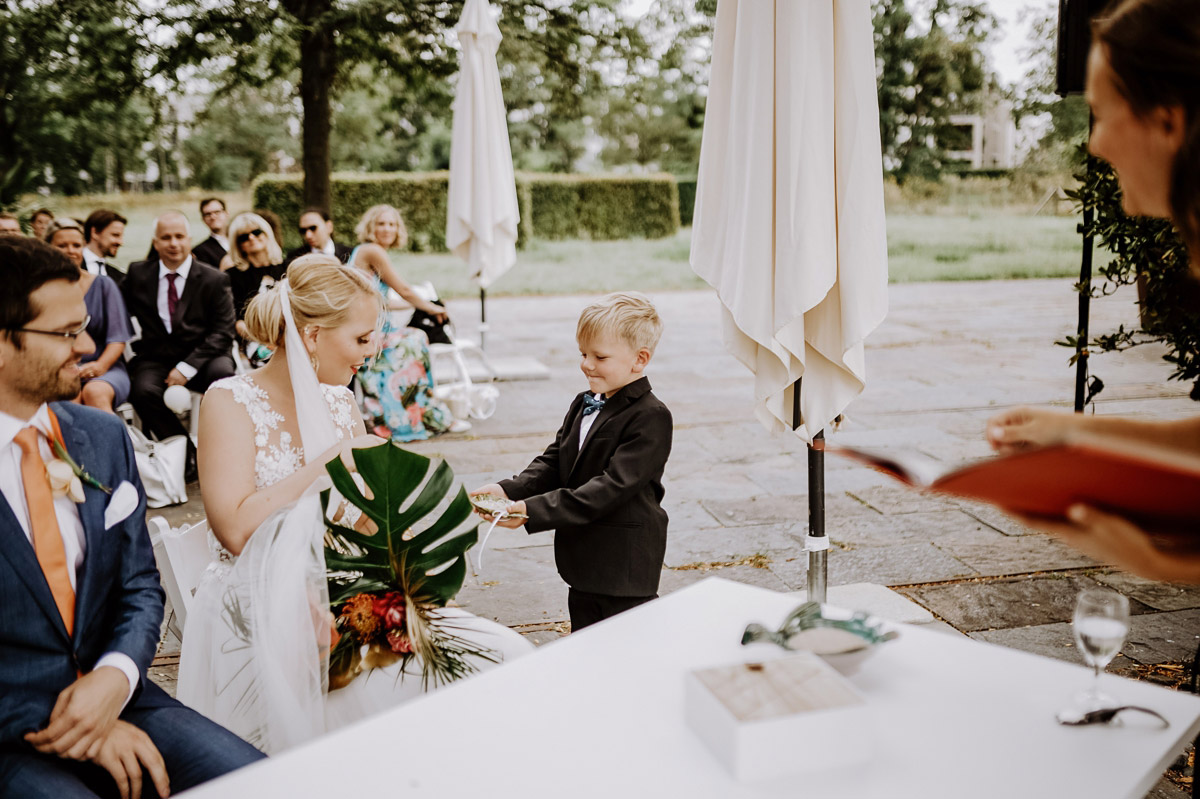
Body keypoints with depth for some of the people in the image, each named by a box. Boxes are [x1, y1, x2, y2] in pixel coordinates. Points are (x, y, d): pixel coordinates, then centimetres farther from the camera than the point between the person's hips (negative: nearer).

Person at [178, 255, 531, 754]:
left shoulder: (339, 401, 12)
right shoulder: (230, 402, -6)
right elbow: (236, 530, -19)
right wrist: (329, 461, -18)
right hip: (261, 615, -5)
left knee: (505, 657, -15)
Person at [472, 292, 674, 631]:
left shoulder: (651, 417, -18)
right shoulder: (583, 405, 9)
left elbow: (611, 487, -25)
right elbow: (552, 463, 8)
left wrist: (533, 511, -30)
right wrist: (508, 490, -13)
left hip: (625, 572, -8)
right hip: (581, 562, 8)